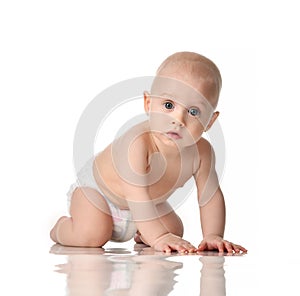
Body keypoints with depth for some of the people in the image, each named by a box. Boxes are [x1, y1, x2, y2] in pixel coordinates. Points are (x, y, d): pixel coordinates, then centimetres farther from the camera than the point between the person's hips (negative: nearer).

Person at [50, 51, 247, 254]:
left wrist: (213, 237, -23)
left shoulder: (202, 152, -24)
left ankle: (139, 235, 34)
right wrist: (157, 237, -47)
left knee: (174, 232, 3)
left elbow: (211, 196, -13)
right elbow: (136, 195, -44)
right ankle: (62, 228, 10)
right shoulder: (138, 142, -43)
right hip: (96, 186, -6)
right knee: (91, 237, -24)